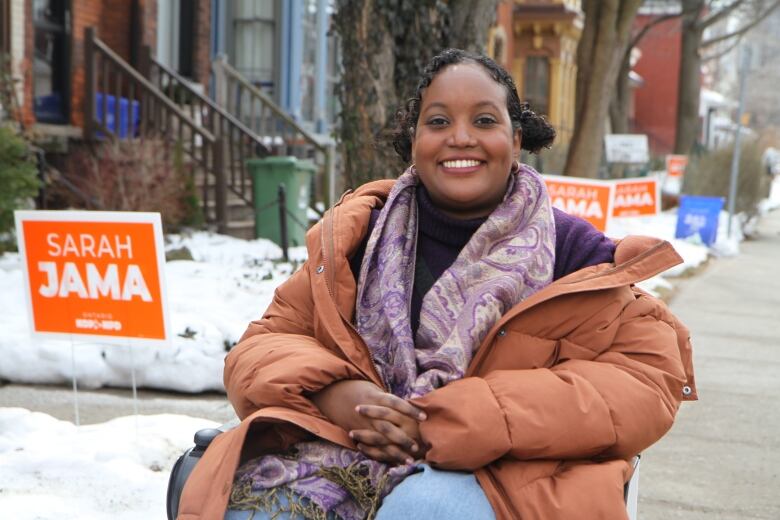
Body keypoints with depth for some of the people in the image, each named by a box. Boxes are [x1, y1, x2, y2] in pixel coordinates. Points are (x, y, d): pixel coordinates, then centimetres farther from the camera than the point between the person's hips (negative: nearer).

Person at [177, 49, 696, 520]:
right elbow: (265, 343, 12)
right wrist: (331, 393, -14)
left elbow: (644, 386, -8)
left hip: (502, 475, -2)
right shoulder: (357, 234, 12)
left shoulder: (572, 251, 4)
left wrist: (451, 422, -17)